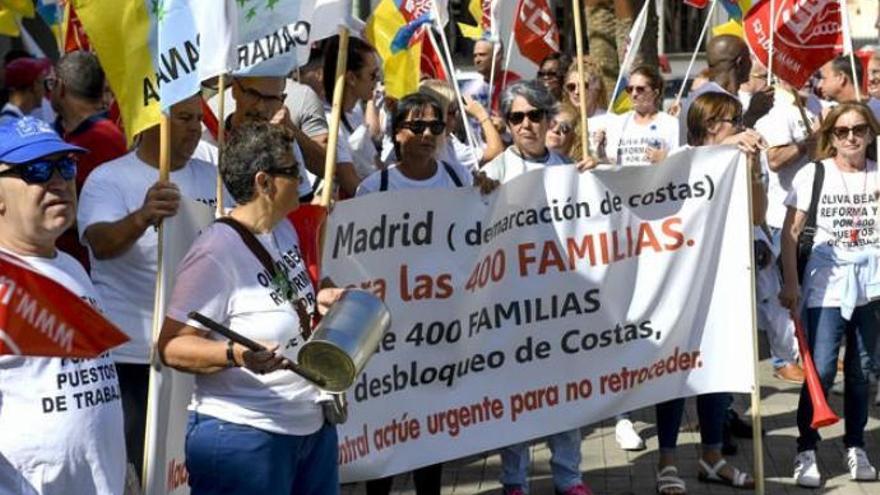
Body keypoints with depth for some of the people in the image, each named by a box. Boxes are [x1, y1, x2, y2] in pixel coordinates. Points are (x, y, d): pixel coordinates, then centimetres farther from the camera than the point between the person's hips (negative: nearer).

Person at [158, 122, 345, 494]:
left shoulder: (284, 230, 8)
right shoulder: (215, 253, -18)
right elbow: (172, 346, -20)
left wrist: (317, 302, 10)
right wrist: (235, 354, -35)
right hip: (244, 437, -9)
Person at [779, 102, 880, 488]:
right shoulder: (813, 175, -2)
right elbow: (791, 233, -1)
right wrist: (790, 283, -6)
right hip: (827, 284, -2)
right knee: (821, 370, -8)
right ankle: (806, 452, 1)